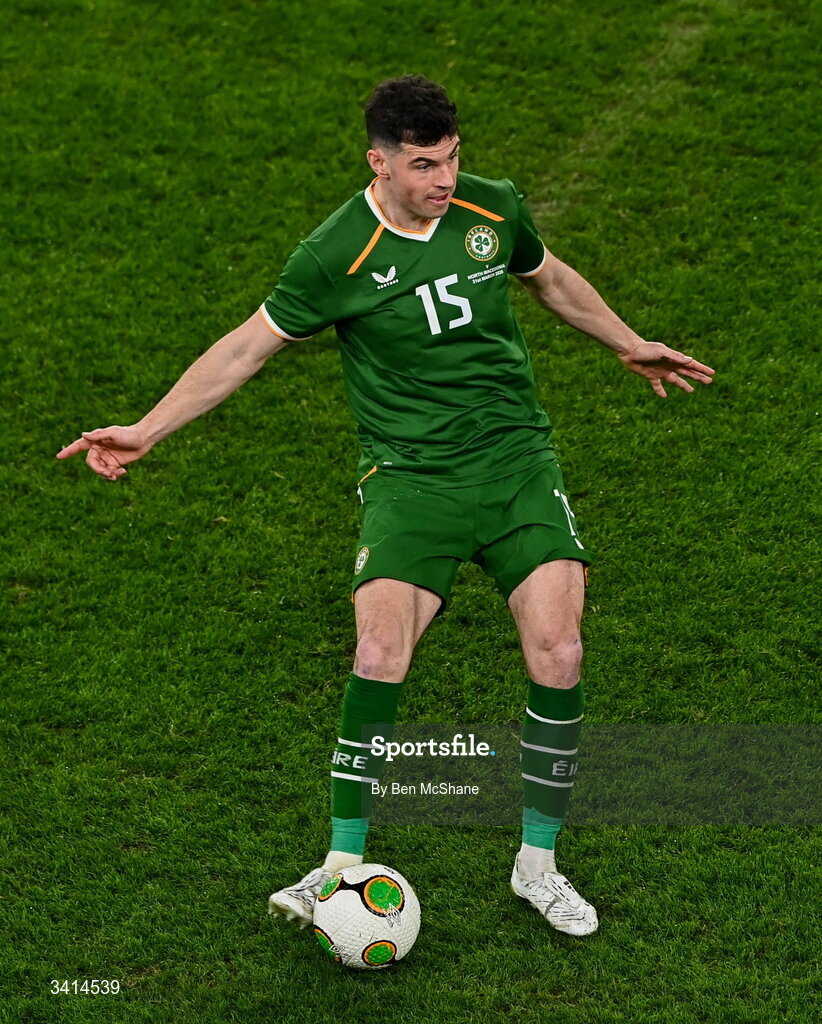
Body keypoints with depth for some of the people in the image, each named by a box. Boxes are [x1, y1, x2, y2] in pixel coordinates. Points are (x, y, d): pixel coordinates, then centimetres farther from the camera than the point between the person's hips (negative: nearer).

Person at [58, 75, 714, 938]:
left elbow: (550, 279, 23)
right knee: (379, 656, -21)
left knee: (557, 656, -11)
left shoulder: (493, 209, 1)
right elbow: (248, 346, 1)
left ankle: (537, 864, 7)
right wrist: (144, 431, -2)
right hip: (411, 472, -3)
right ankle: (344, 865, -5)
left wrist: (629, 346, 34)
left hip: (516, 458, 3)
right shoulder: (336, 255, -9)